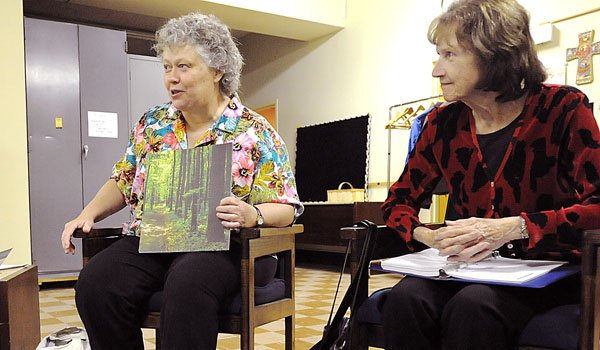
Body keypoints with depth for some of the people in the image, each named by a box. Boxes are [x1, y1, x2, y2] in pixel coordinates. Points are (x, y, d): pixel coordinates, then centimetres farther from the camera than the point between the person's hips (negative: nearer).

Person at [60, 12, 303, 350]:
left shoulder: (256, 133, -1)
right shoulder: (152, 123, 14)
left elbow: (285, 208, -4)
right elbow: (122, 183, 21)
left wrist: (253, 215, -25)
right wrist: (89, 214, 4)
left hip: (223, 246, -4)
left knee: (187, 284, -37)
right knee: (95, 284, -24)